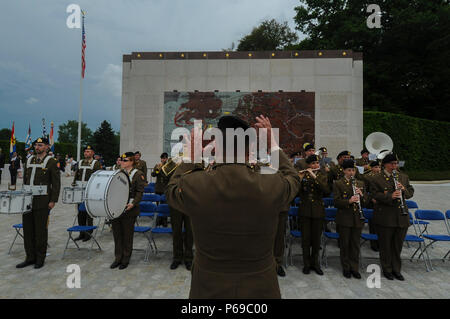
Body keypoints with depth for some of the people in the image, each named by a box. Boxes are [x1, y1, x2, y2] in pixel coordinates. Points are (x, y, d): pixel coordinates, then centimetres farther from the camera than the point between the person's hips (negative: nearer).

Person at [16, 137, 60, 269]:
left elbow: (56, 183, -8)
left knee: (40, 230, 2)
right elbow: (25, 180, 19)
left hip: (42, 201, -6)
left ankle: (40, 258, 15)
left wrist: (53, 201, -12)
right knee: (28, 229, 9)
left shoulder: (51, 162, -5)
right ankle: (30, 257, 22)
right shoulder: (29, 160, 14)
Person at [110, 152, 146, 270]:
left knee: (127, 235, 5)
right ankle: (118, 258, 24)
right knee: (117, 233, 11)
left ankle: (126, 259, 19)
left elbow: (140, 192, -10)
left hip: (128, 210, -5)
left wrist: (133, 203, -22)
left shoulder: (138, 174, -5)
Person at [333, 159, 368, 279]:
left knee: (355, 244, 10)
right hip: (344, 218, -3)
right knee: (345, 244, 6)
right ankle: (346, 268, 21)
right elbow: (336, 202, -11)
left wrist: (361, 195, -13)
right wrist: (349, 201, -27)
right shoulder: (338, 184, -3)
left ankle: (354, 268, 22)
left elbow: (366, 201, 8)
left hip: (358, 219, 3)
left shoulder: (360, 183, 10)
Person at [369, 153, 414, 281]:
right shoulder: (376, 179, -6)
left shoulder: (404, 177, 11)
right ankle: (387, 269, 23)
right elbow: (375, 195, -14)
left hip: (401, 217, 5)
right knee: (385, 245, 7)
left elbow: (411, 192, 11)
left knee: (398, 245, 14)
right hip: (385, 218, -4)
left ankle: (396, 269, 29)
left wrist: (404, 190, -11)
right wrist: (390, 196, -28)